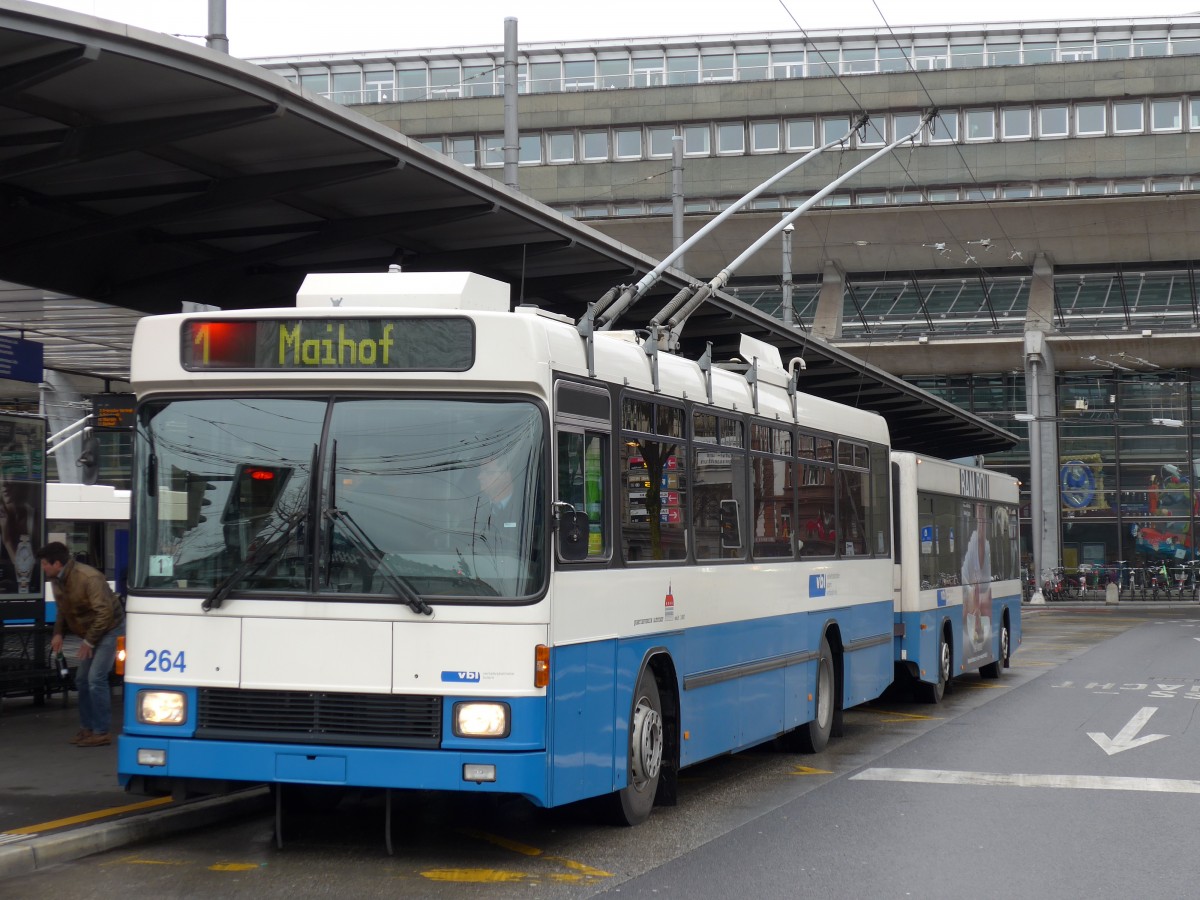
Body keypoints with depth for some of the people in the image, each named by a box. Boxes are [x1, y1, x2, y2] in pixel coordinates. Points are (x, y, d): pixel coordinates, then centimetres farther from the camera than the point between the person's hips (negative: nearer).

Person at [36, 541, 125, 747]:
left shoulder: (89, 578, -27)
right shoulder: (58, 581, 1)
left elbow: (105, 612, -28)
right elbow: (63, 610, 16)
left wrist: (89, 641, -22)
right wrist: (58, 633, 1)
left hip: (110, 629, -9)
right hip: (92, 633, 9)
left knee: (96, 679, -15)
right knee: (82, 680, 9)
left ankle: (101, 732, -9)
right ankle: (87, 728, 19)